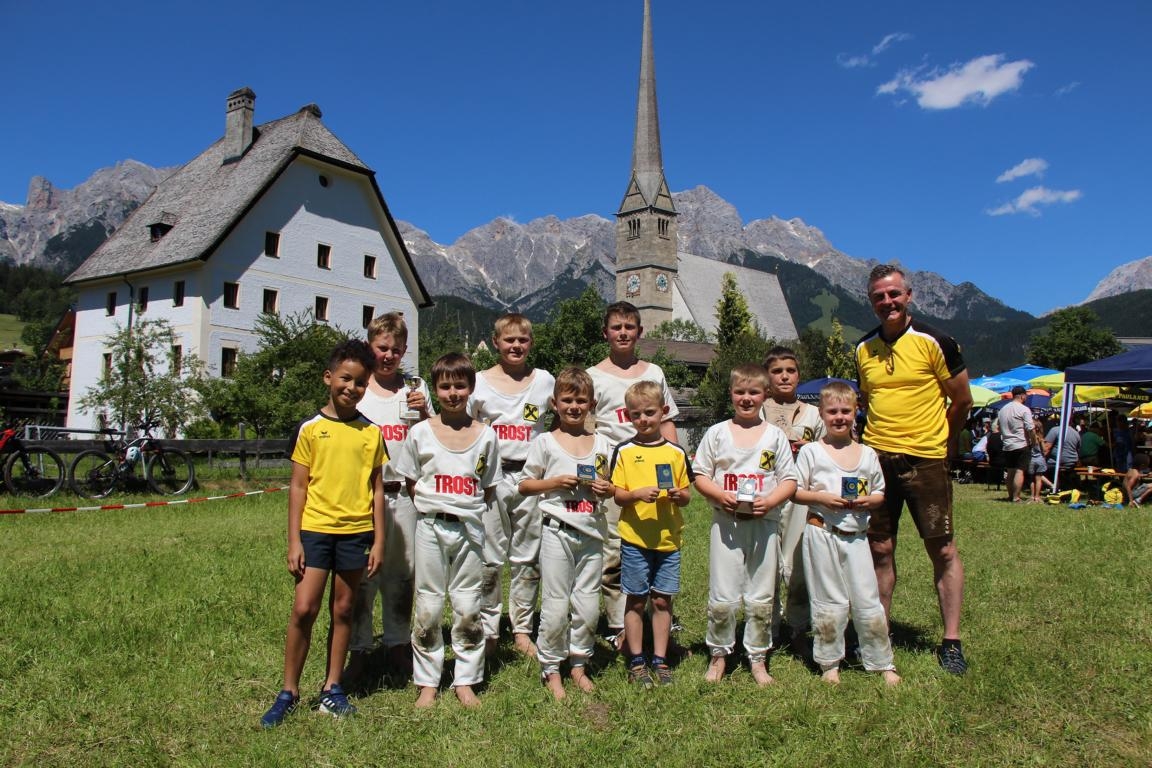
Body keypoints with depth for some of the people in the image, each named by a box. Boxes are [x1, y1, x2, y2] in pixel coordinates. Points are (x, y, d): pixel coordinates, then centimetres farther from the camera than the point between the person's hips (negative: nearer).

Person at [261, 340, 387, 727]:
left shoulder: (371, 432, 5)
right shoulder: (311, 428, 0)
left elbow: (376, 488, 7)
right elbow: (298, 486, 1)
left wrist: (378, 539, 3)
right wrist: (294, 540, -4)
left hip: (356, 532, 2)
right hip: (315, 528, -2)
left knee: (343, 611, 10)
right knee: (304, 609, -4)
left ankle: (332, 689, 22)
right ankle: (289, 691, 12)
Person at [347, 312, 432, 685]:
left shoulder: (416, 386, 10)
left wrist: (424, 412, -7)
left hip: (405, 491, 2)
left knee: (401, 572, 9)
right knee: (362, 572, 1)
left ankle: (398, 644, 23)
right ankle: (359, 649, 13)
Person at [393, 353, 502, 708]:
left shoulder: (486, 435, 2)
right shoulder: (420, 433, 0)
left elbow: (488, 488, 9)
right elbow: (411, 483, 6)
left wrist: (468, 509, -1)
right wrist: (434, 506, -3)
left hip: (470, 528, 1)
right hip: (431, 528, 0)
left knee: (468, 606, 7)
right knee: (428, 606, 6)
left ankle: (466, 681, 20)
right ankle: (427, 682, 19)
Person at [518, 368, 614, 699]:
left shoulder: (601, 443, 9)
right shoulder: (545, 442, 0)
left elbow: (609, 485, 17)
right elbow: (525, 485, 1)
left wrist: (605, 489, -5)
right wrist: (556, 481, -14)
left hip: (592, 533, 3)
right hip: (558, 532, -3)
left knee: (588, 604, 8)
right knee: (556, 605, 2)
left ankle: (579, 664, 26)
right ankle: (551, 668, 18)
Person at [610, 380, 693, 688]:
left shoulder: (676, 452, 5)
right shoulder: (624, 451, -1)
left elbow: (687, 495, 9)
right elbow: (618, 495, -3)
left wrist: (679, 495, -13)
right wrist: (638, 494, -22)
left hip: (669, 538, 2)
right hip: (635, 538, -2)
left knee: (662, 600, 10)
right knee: (636, 601, 6)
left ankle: (660, 660, 23)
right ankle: (636, 662, 19)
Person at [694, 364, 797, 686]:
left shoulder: (775, 435, 5)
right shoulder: (717, 433, 4)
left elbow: (790, 480, 4)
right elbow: (700, 475, 4)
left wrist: (770, 501, -14)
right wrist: (720, 494, -14)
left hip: (765, 522, 1)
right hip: (726, 522, -1)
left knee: (762, 598, 8)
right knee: (722, 597, 1)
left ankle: (758, 658, 23)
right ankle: (719, 653, 20)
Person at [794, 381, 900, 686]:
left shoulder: (867, 454, 8)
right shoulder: (811, 451, -1)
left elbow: (880, 493, 14)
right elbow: (796, 491, -1)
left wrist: (867, 501, -7)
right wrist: (822, 497, -17)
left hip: (857, 535, 2)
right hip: (822, 533, -2)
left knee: (868, 600, 5)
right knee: (829, 603, 6)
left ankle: (883, 663, 19)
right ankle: (829, 663, 20)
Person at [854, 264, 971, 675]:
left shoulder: (934, 341, -6)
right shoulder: (863, 349, 7)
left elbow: (962, 400, 2)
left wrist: (940, 442, 11)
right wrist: (882, 438, 13)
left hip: (926, 461, -4)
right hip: (877, 460, 4)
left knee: (943, 550, 1)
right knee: (879, 549, 8)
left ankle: (951, 641, 13)